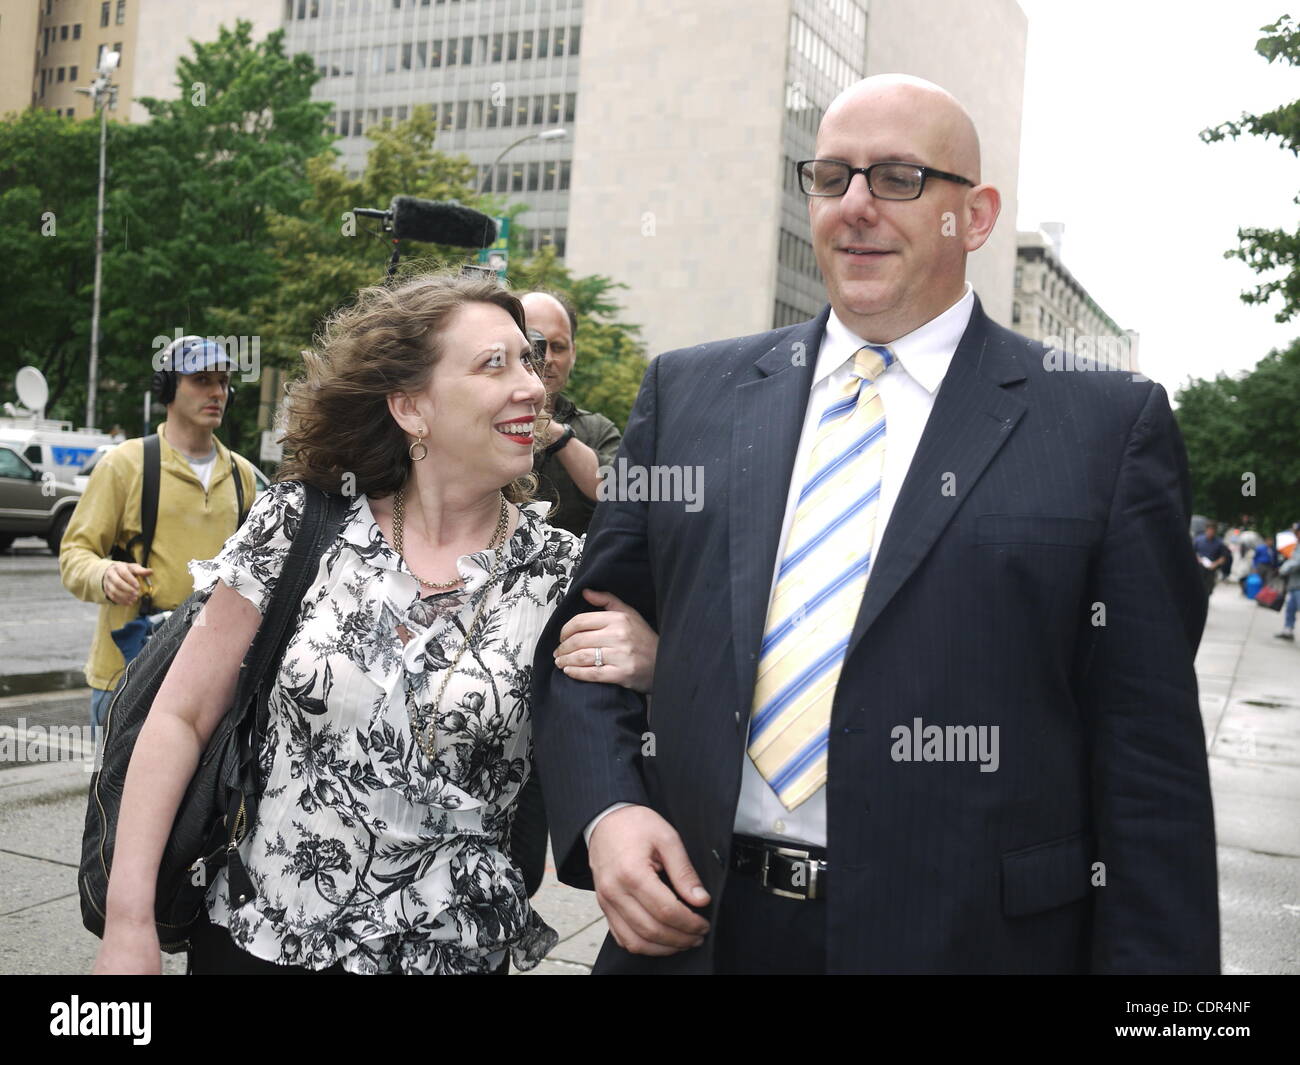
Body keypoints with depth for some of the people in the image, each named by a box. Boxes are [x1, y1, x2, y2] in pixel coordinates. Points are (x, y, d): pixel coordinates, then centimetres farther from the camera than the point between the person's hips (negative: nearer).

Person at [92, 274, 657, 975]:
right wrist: (129, 924, -10)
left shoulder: (561, 573, -9)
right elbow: (180, 718, -4)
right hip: (254, 937, 0)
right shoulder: (299, 523, -8)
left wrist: (649, 665, -25)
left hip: (451, 950, 1)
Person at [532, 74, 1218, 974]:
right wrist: (603, 812, -6)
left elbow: (1151, 765, -4)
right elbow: (587, 635, 9)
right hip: (693, 925, 3)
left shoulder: (1110, 427, -3)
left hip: (973, 935, -2)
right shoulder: (687, 394, 5)